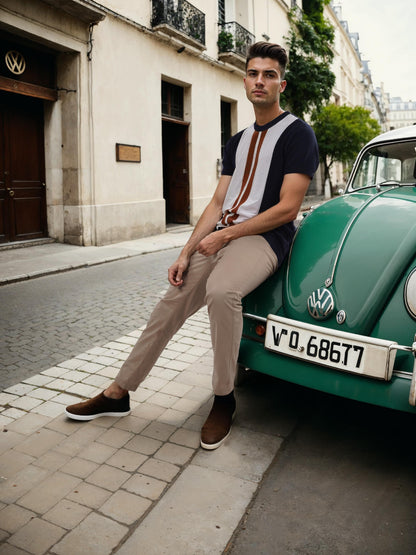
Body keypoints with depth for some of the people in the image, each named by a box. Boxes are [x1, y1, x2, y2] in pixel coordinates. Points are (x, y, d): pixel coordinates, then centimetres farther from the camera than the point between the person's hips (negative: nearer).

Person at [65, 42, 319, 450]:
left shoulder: (297, 133, -1)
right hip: (220, 238, 7)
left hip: (264, 238, -6)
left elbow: (288, 207, -12)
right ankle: (117, 393, 13)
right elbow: (217, 204, 14)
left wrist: (224, 234, -13)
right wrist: (186, 253, 2)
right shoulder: (238, 141, 20)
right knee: (169, 305, -1)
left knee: (220, 289, -37)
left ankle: (224, 398, -15)